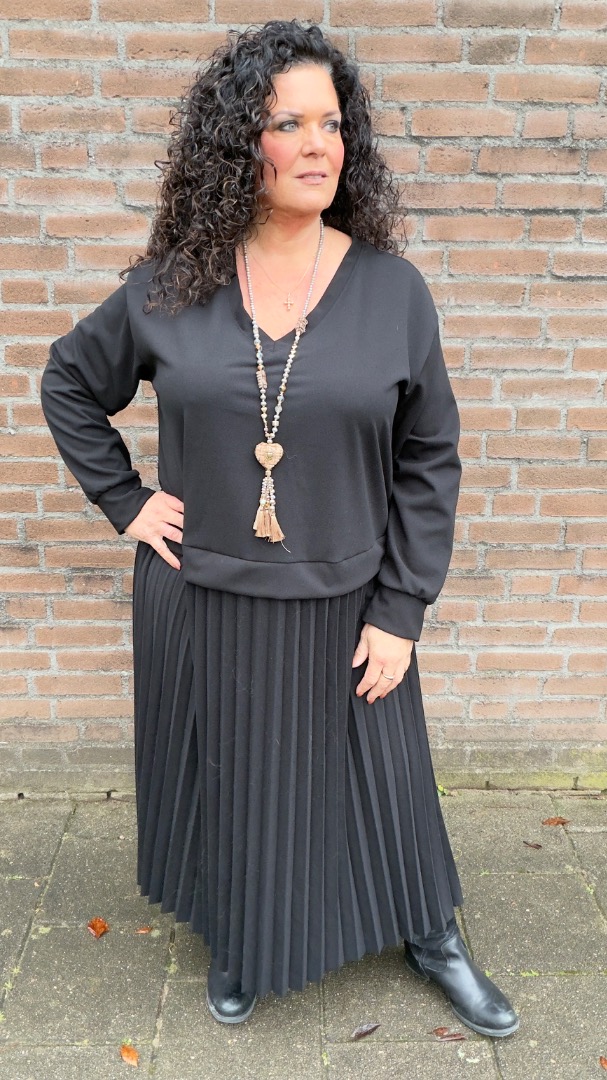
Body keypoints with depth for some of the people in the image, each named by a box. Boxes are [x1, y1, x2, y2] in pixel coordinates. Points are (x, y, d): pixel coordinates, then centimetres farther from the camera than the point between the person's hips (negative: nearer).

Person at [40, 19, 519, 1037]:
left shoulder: (392, 288, -7)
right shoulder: (171, 286, -5)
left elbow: (429, 462, -4)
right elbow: (69, 383, 11)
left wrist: (400, 613, -6)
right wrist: (124, 499, 0)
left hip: (340, 606, 0)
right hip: (200, 601, 1)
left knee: (377, 772, 17)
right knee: (225, 778, 19)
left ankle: (430, 936, 46)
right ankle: (237, 942, 48)